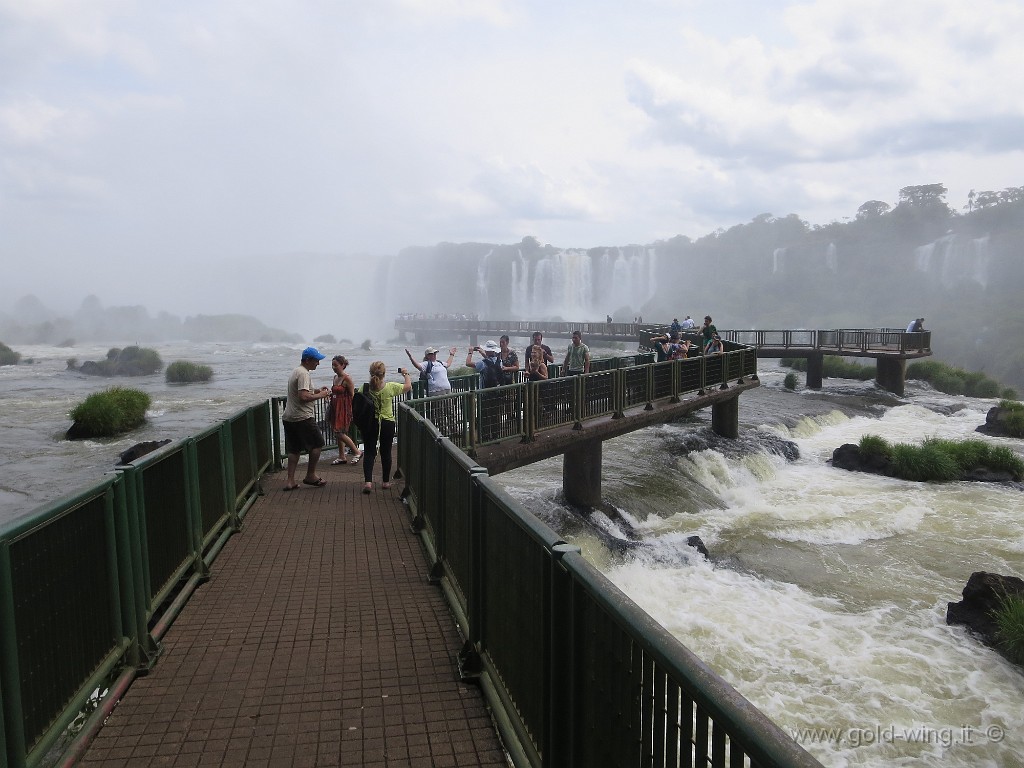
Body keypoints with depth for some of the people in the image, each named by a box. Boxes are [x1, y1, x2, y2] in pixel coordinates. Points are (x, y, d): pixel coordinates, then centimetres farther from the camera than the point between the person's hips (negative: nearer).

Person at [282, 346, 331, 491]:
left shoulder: (296, 372, 17)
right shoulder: (303, 374, -16)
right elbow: (303, 397, -26)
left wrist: (317, 390, 16)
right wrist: (320, 395, -13)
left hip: (289, 418, 10)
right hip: (302, 418, -10)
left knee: (294, 449, 11)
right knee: (317, 444, 5)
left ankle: (290, 481, 10)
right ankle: (310, 476, 12)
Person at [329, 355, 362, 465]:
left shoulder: (347, 379, -14)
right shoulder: (335, 377, 10)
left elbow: (352, 396, -14)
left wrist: (351, 412, -16)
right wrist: (329, 394, 6)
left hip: (344, 408, -8)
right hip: (336, 408, 8)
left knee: (340, 433, -9)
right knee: (338, 433, 11)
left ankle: (357, 452, 6)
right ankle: (341, 457, 20)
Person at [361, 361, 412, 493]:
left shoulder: (365, 388, -8)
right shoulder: (390, 387, -12)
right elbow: (408, 387, 1)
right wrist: (406, 374, 18)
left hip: (369, 423, 1)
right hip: (387, 423, 0)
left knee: (369, 452, 5)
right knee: (386, 452, 12)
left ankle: (368, 481, -10)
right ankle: (386, 481, 22)